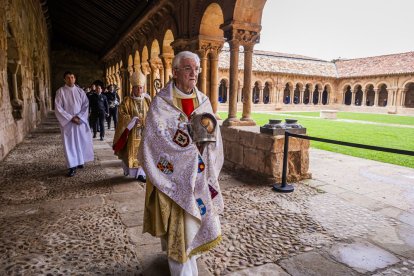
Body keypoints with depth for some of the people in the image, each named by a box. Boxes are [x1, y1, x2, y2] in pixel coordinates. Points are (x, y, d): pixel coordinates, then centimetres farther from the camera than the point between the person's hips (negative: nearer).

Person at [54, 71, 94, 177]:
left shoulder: (80, 91, 5)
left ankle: (80, 161, 29)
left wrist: (79, 117, -12)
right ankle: (72, 166, 3)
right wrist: (71, 118, -14)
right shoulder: (60, 91, -3)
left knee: (82, 142, 9)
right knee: (70, 144, -1)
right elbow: (58, 108, -7)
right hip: (67, 122, -3)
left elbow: (86, 105, 2)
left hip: (80, 121, 3)